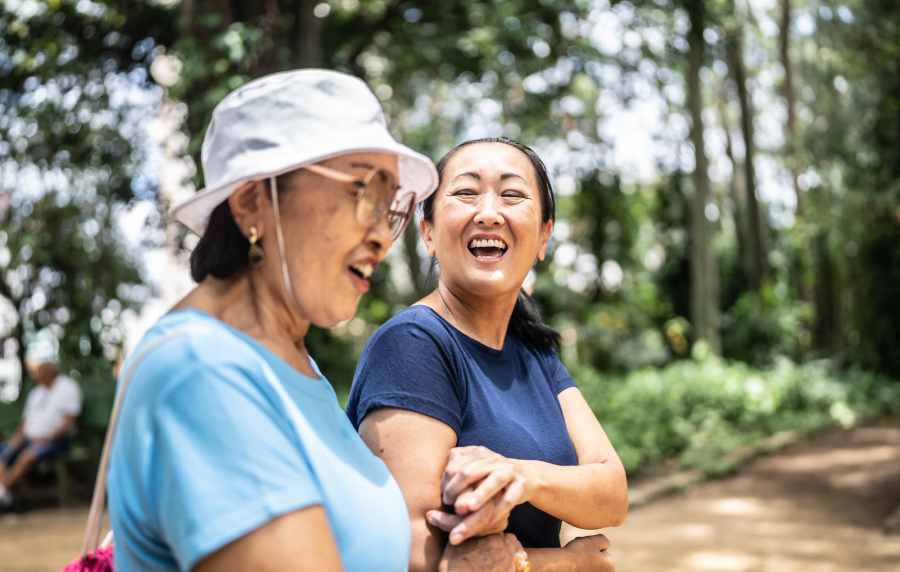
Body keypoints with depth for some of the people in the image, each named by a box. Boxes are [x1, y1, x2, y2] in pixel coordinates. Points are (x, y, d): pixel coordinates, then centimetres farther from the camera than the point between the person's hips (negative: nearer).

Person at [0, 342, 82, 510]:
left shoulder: (68, 387, 0)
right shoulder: (35, 393, 23)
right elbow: (25, 422, 19)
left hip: (54, 440, -7)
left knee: (28, 454, -34)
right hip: (29, 439, 7)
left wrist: (45, 439, -19)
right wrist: (17, 438, -2)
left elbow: (68, 423, -9)